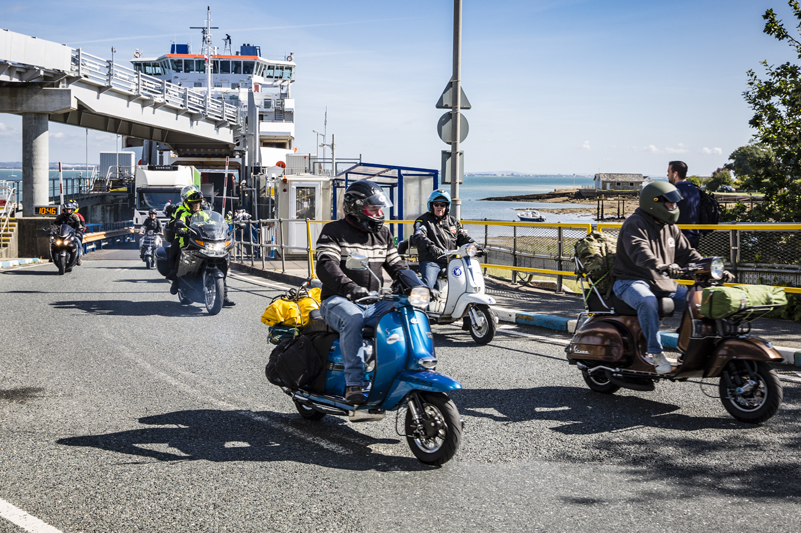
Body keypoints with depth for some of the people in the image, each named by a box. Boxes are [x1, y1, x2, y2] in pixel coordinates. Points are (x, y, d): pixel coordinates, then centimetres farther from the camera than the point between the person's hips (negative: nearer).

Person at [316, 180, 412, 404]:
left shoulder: (383, 233, 18)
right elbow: (326, 266, -18)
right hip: (339, 301, -6)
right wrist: (349, 287, -37)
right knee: (353, 318, -39)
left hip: (373, 302, 6)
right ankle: (354, 384, -39)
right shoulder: (333, 231, -3)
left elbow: (396, 264, 19)